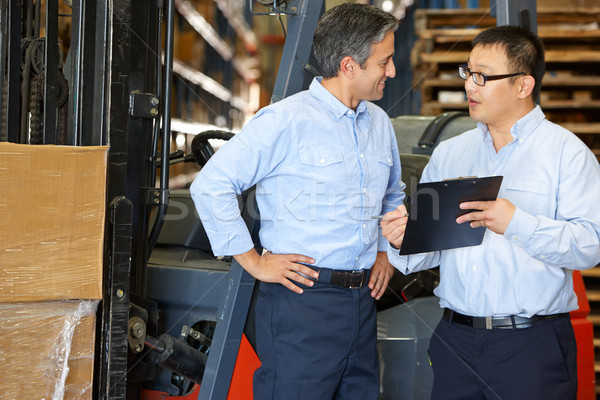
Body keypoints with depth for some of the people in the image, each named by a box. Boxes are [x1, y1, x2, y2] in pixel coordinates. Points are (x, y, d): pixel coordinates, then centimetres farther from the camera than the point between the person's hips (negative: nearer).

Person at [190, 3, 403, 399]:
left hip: (362, 299, 7)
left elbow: (394, 195, 31)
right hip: (301, 297, -7)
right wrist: (254, 262, -11)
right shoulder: (286, 120, -11)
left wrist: (386, 251, 16)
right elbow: (211, 185, -12)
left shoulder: (380, 123, 13)